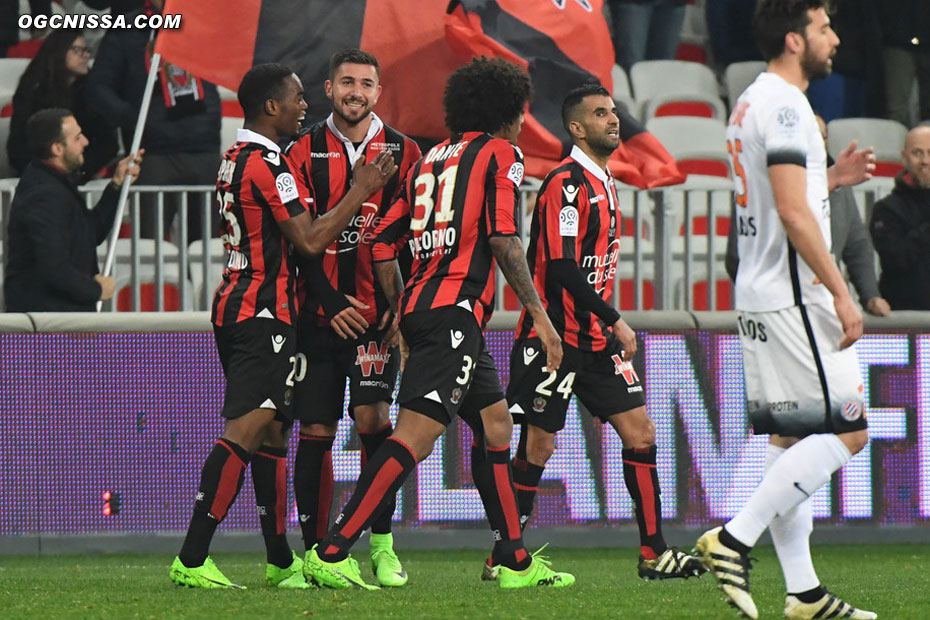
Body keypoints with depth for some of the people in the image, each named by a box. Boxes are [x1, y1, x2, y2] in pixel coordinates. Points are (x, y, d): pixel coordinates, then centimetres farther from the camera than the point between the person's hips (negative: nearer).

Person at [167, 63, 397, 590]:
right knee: (246, 432, -14)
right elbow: (310, 241, -16)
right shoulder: (266, 163, -14)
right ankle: (192, 561, -18)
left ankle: (281, 562, 19)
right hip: (264, 314, -11)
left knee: (272, 433, 14)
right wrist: (362, 192, -7)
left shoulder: (236, 159, 17)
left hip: (236, 307, 11)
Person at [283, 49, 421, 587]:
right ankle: (314, 550, 9)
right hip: (319, 313, 1)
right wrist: (330, 301, -11)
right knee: (315, 432, 1)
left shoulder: (403, 153, 5)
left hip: (377, 313, -1)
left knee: (373, 419, -13)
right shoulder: (304, 152, 4)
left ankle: (382, 545, -6)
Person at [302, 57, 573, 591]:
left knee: (495, 423, 17)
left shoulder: (431, 159, 22)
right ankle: (332, 552, -23)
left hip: (421, 305, 9)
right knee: (417, 433, -15)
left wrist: (400, 315, 25)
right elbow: (503, 240, -10)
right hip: (455, 310, -9)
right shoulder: (500, 153, 2)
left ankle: (515, 561, 19)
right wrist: (540, 316, -6)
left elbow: (384, 243, 18)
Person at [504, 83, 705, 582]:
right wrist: (615, 320, -21)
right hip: (555, 335, -9)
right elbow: (561, 266, -21)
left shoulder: (603, 184, 16)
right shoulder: (567, 183, -14)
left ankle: (653, 552, 7)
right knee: (537, 444, -5)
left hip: (595, 339, 9)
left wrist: (609, 326, 19)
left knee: (639, 433, 3)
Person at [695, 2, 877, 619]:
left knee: (790, 437, 9)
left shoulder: (751, 102, 17)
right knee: (846, 431, -8)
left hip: (760, 295, 10)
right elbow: (793, 212, -21)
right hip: (794, 297, -10)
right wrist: (841, 292, -20)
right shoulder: (784, 106, -14)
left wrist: (828, 179, 18)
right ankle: (736, 538, -13)